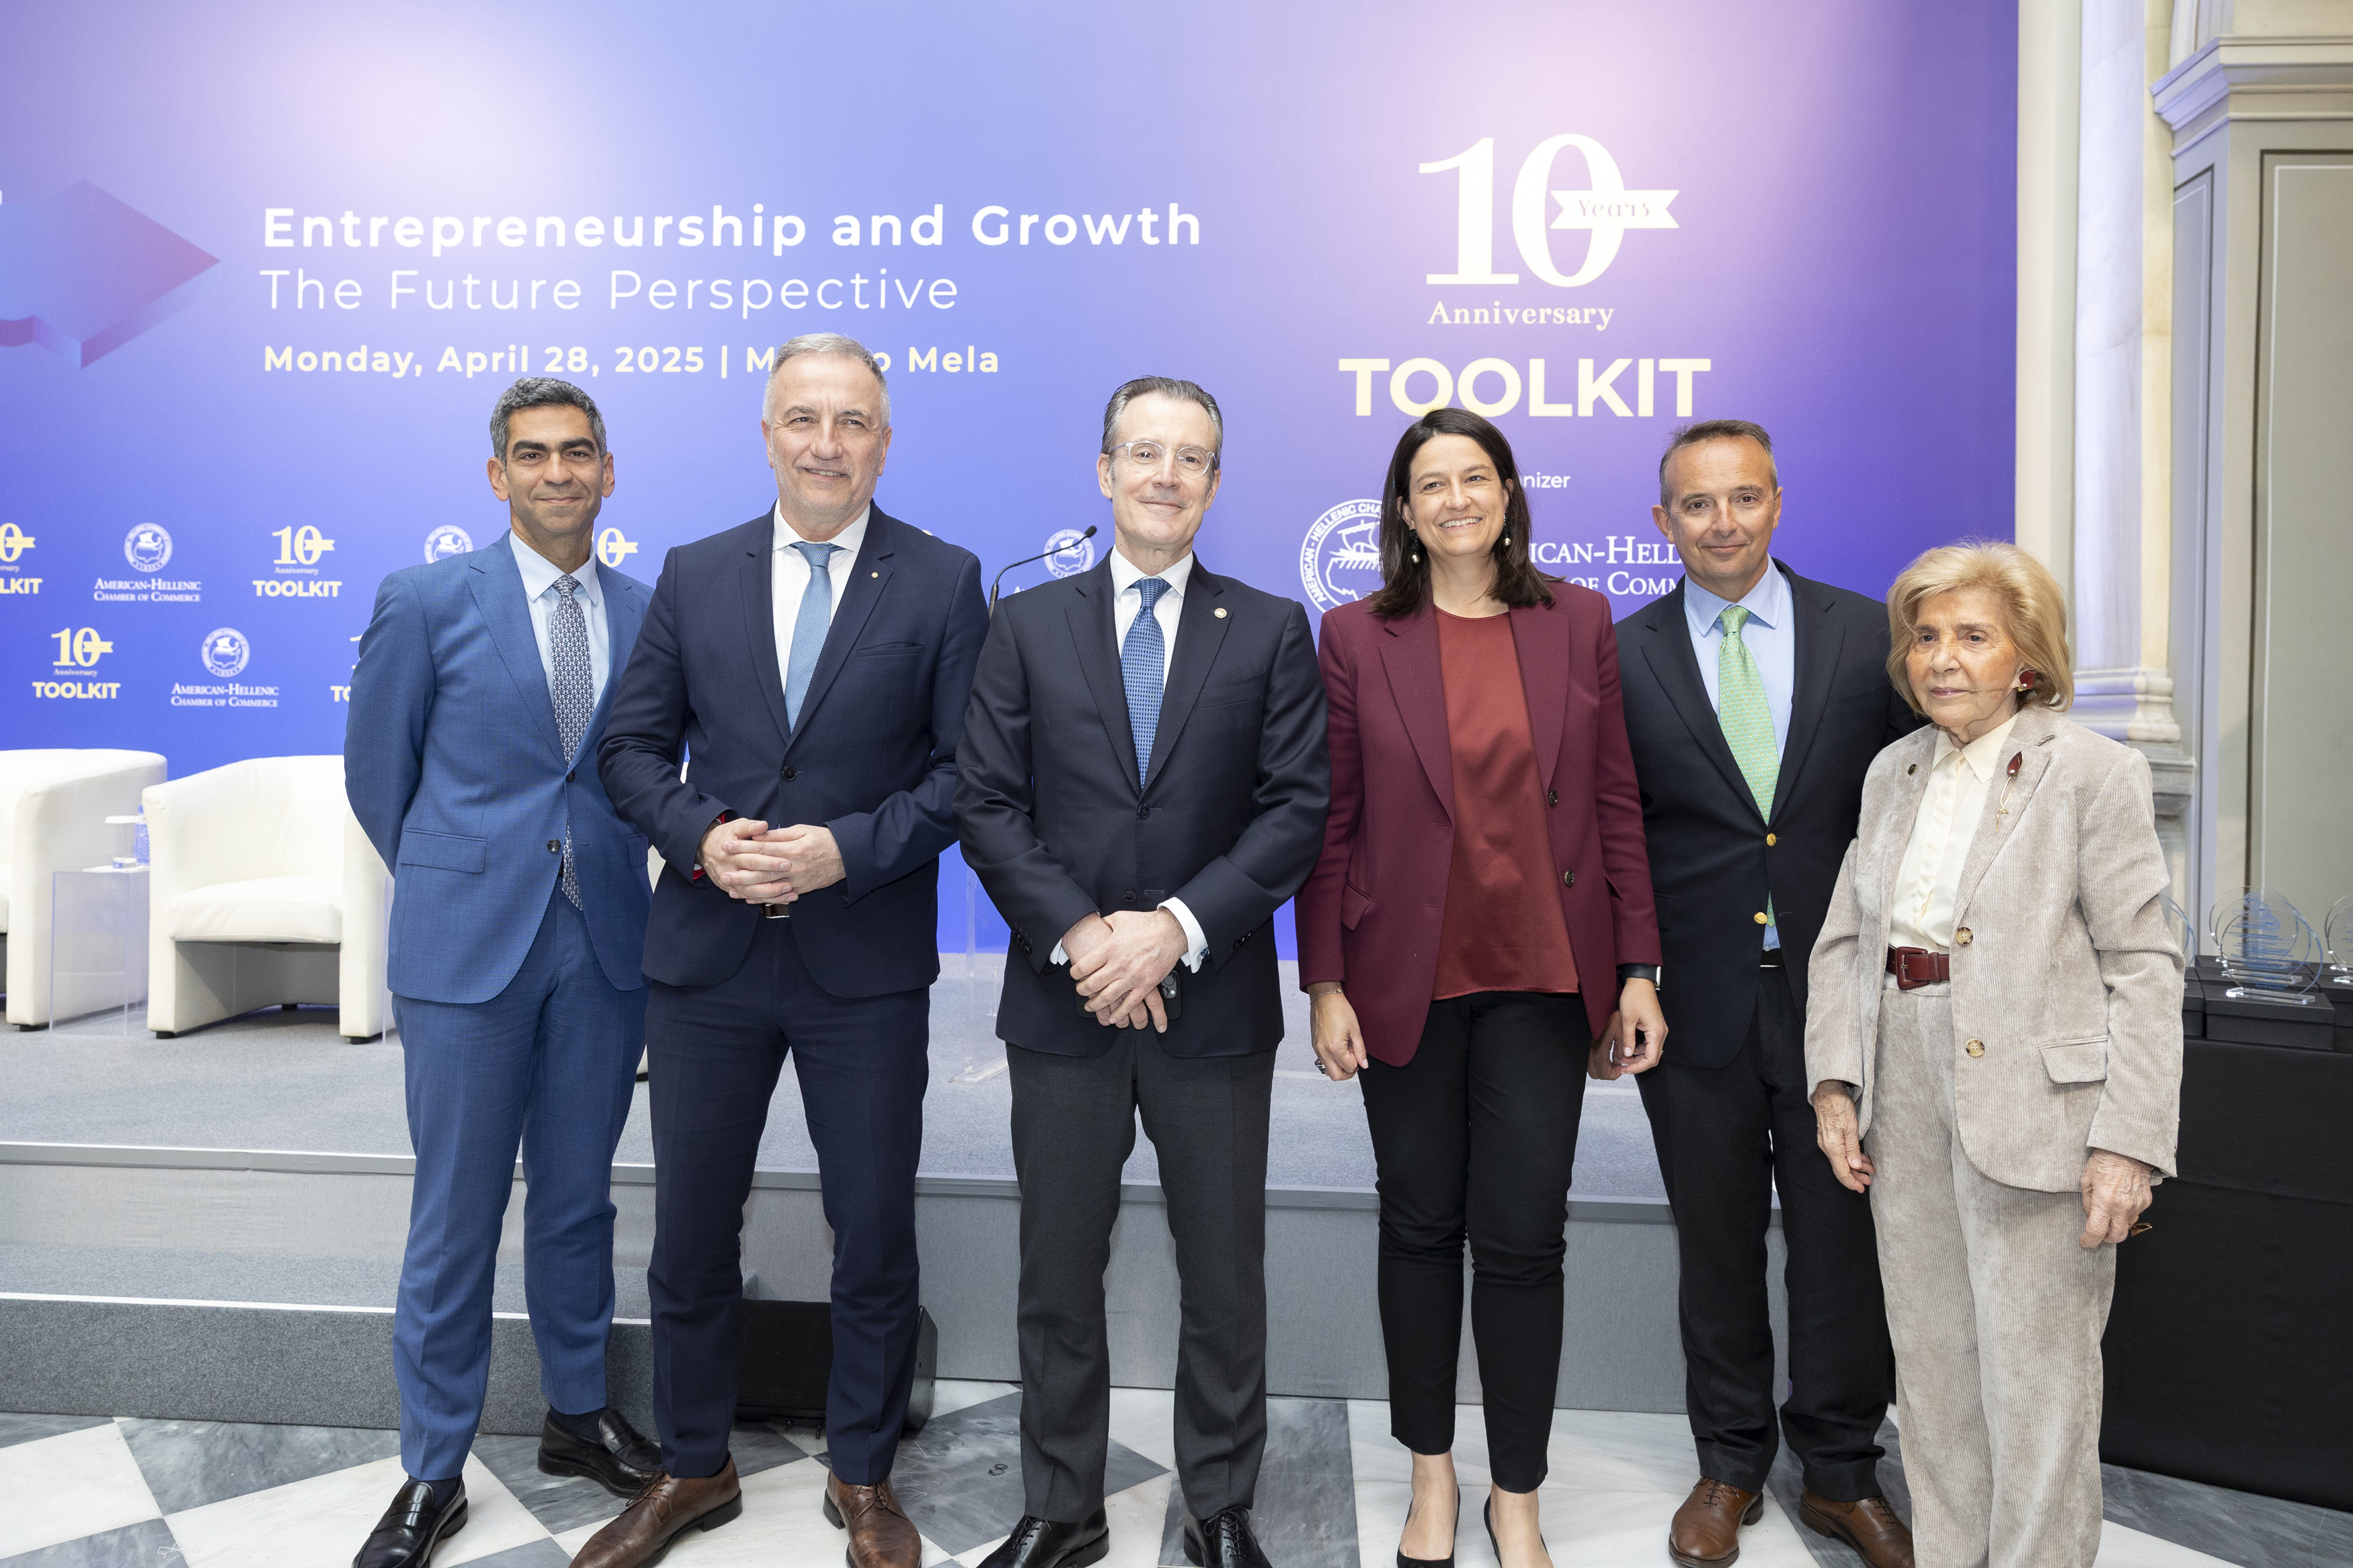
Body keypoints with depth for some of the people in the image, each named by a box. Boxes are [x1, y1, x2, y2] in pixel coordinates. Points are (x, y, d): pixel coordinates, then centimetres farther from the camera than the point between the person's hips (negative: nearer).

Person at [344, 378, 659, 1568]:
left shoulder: (647, 613, 5)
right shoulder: (426, 602, -3)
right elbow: (378, 772, 5)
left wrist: (610, 876, 8)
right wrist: (458, 887, 11)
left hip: (605, 945, 3)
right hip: (469, 946, -2)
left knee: (578, 1199, 15)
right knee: (455, 1216, 6)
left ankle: (578, 1415, 34)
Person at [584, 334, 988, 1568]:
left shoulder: (943, 581, -1)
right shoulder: (694, 576, 7)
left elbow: (967, 765, -6)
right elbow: (632, 746, 7)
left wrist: (849, 849, -17)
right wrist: (701, 836, -11)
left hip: (868, 964, -2)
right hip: (708, 955, 2)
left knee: (874, 1236, 10)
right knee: (691, 1234, 14)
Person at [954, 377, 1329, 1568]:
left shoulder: (1271, 631, 4)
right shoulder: (1028, 623, 6)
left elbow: (1298, 807, -4)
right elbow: (985, 802, -1)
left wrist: (1179, 924, -15)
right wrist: (1079, 934, -13)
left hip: (1214, 1006, 0)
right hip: (1063, 1007, 1)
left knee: (1224, 1282, 10)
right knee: (1058, 1280, 12)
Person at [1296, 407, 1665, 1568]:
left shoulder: (1579, 622, 4)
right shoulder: (1356, 636, 0)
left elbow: (1615, 804, 5)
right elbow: (1330, 822, 0)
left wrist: (1637, 969, 2)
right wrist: (1324, 982, -5)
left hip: (1543, 979, 1)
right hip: (1407, 980, 0)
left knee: (1522, 1239, 4)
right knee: (1420, 1228, 12)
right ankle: (1431, 1474, 32)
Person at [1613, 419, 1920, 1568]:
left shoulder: (1866, 634, 2)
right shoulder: (1622, 656, -1)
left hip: (1838, 990, 1)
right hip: (1698, 999, 0)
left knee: (1844, 1244, 11)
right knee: (1717, 1247, 13)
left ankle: (1842, 1474, 31)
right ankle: (1731, 1465, 33)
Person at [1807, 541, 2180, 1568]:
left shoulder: (2094, 773, -5)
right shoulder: (1893, 773, 11)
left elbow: (2143, 966, -8)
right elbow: (1846, 937, 11)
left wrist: (2129, 1140, -14)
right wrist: (1834, 1083, 2)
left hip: (2031, 1106, -5)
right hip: (1906, 1100, 6)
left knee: (2034, 1375, 4)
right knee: (1931, 1361, 15)